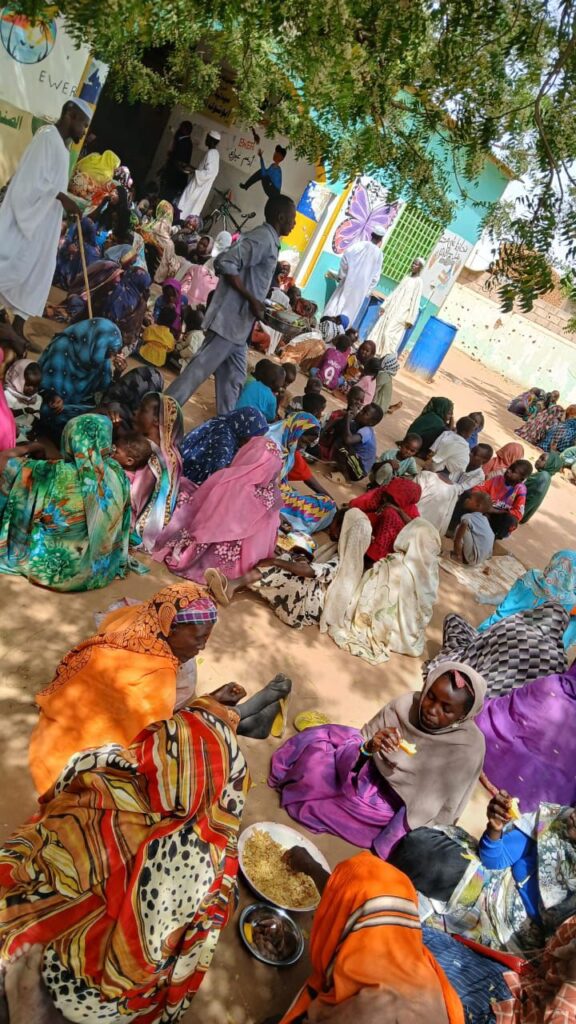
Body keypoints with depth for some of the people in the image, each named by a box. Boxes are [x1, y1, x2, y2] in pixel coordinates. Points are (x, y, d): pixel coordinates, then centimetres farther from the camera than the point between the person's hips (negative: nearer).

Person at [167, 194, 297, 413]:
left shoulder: (267, 240, 15)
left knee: (234, 378, 13)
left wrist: (256, 303, 17)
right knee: (201, 368, -8)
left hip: (238, 322, 10)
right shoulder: (263, 238, -14)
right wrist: (251, 299, -19)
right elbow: (226, 263, -23)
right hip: (230, 319, -10)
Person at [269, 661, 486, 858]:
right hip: (370, 776, 4)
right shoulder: (406, 704, -18)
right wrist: (368, 748, -32)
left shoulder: (468, 748, -25)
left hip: (398, 808, -4)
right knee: (315, 741, -13)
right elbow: (360, 744, -10)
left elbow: (442, 812, -17)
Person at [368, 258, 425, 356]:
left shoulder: (418, 281, -7)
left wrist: (410, 319, -15)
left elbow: (415, 301, -11)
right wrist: (385, 305, 13)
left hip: (401, 313, -7)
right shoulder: (406, 277, 15)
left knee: (389, 333, -16)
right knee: (379, 330, 4)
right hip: (392, 309, 7)